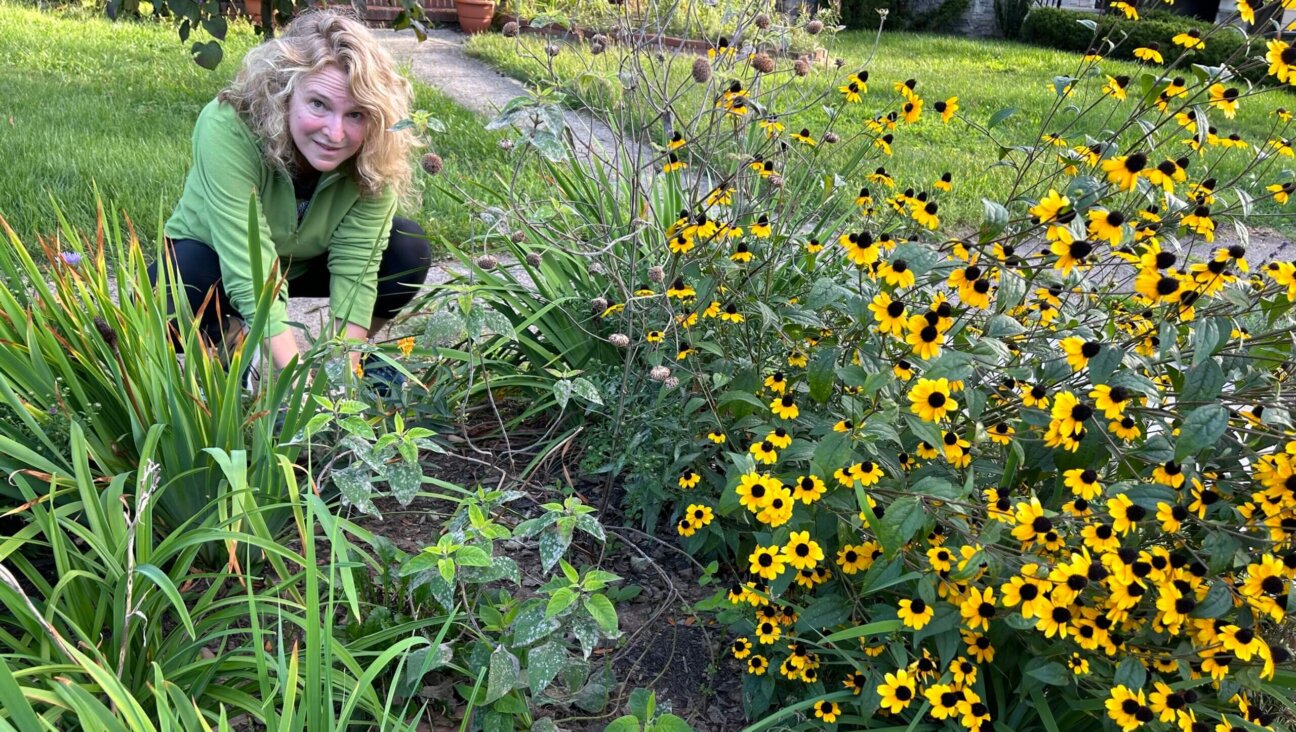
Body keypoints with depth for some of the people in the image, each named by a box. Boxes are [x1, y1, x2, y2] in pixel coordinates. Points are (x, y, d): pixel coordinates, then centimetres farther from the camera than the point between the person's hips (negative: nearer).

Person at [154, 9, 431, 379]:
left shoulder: (374, 152, -28)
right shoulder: (228, 129, -38)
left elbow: (354, 265, -29)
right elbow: (252, 277, -41)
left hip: (306, 258, 3)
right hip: (212, 254, -2)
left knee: (410, 253, -22)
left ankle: (357, 355, 3)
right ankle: (232, 339, 1)